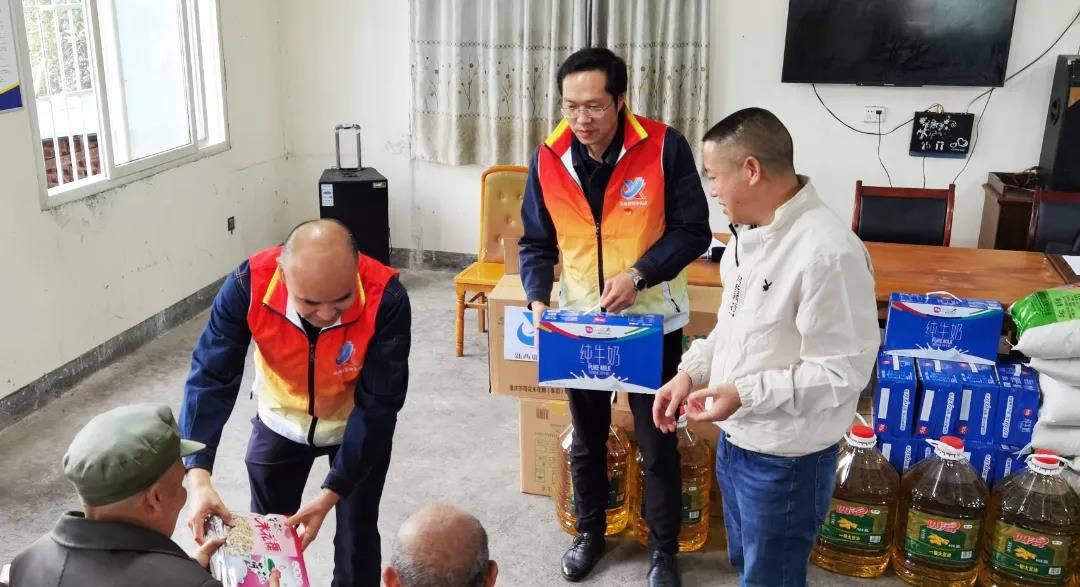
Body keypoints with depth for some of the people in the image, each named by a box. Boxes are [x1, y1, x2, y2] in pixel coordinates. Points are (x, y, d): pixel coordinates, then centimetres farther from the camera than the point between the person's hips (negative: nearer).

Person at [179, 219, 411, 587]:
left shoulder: (386, 298, -36)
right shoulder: (249, 284, -32)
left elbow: (378, 405, -30)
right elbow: (211, 378, -29)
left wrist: (329, 495, -34)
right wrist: (198, 475, -41)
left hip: (359, 427, -1)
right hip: (280, 422, 2)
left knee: (356, 536, 10)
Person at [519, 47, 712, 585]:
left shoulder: (664, 147, -16)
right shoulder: (549, 158, -6)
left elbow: (693, 231, -12)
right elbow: (537, 243, 1)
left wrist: (638, 275, -23)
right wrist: (538, 301, -15)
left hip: (652, 321, -3)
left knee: (657, 443, 9)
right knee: (587, 440, 19)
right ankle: (589, 534, 40)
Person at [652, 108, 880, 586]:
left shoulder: (828, 252, -28)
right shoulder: (749, 231, 2)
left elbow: (844, 372, -25)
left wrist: (746, 394, -26)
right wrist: (691, 371, 2)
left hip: (785, 459, -8)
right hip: (735, 439, 8)